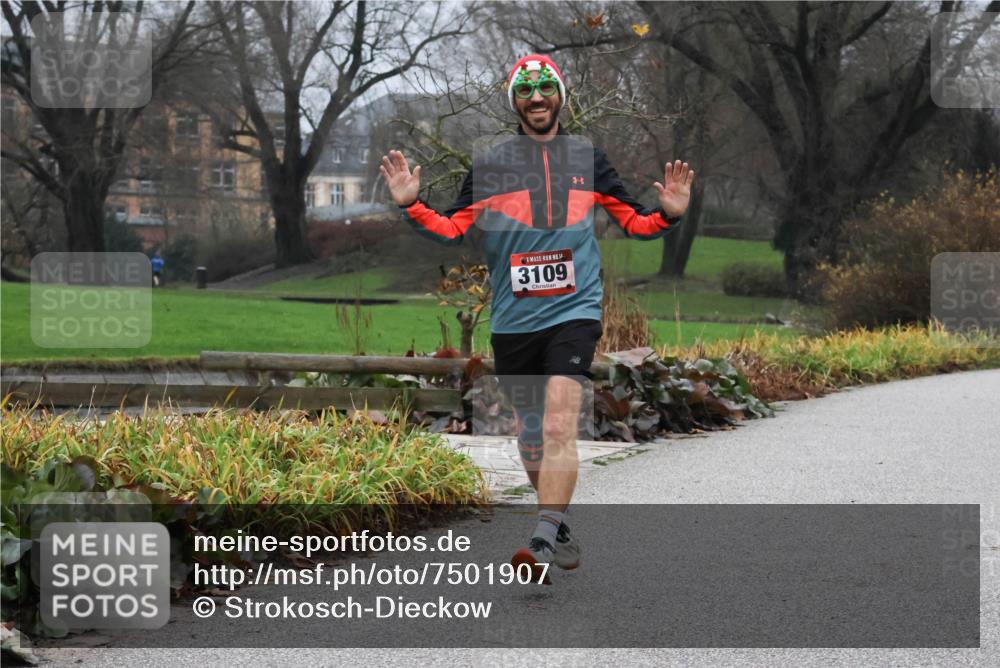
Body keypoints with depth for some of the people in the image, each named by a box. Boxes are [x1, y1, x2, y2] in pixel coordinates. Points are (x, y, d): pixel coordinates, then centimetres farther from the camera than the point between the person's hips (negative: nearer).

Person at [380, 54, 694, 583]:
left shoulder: (588, 158, 7)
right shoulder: (490, 163, 6)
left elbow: (633, 222, 14)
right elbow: (453, 229, 7)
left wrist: (667, 214, -5)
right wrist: (411, 205, -8)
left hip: (574, 311, -2)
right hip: (512, 321, 2)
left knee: (559, 426, -20)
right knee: (529, 437, 11)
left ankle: (543, 544, -24)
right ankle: (561, 532, 31)